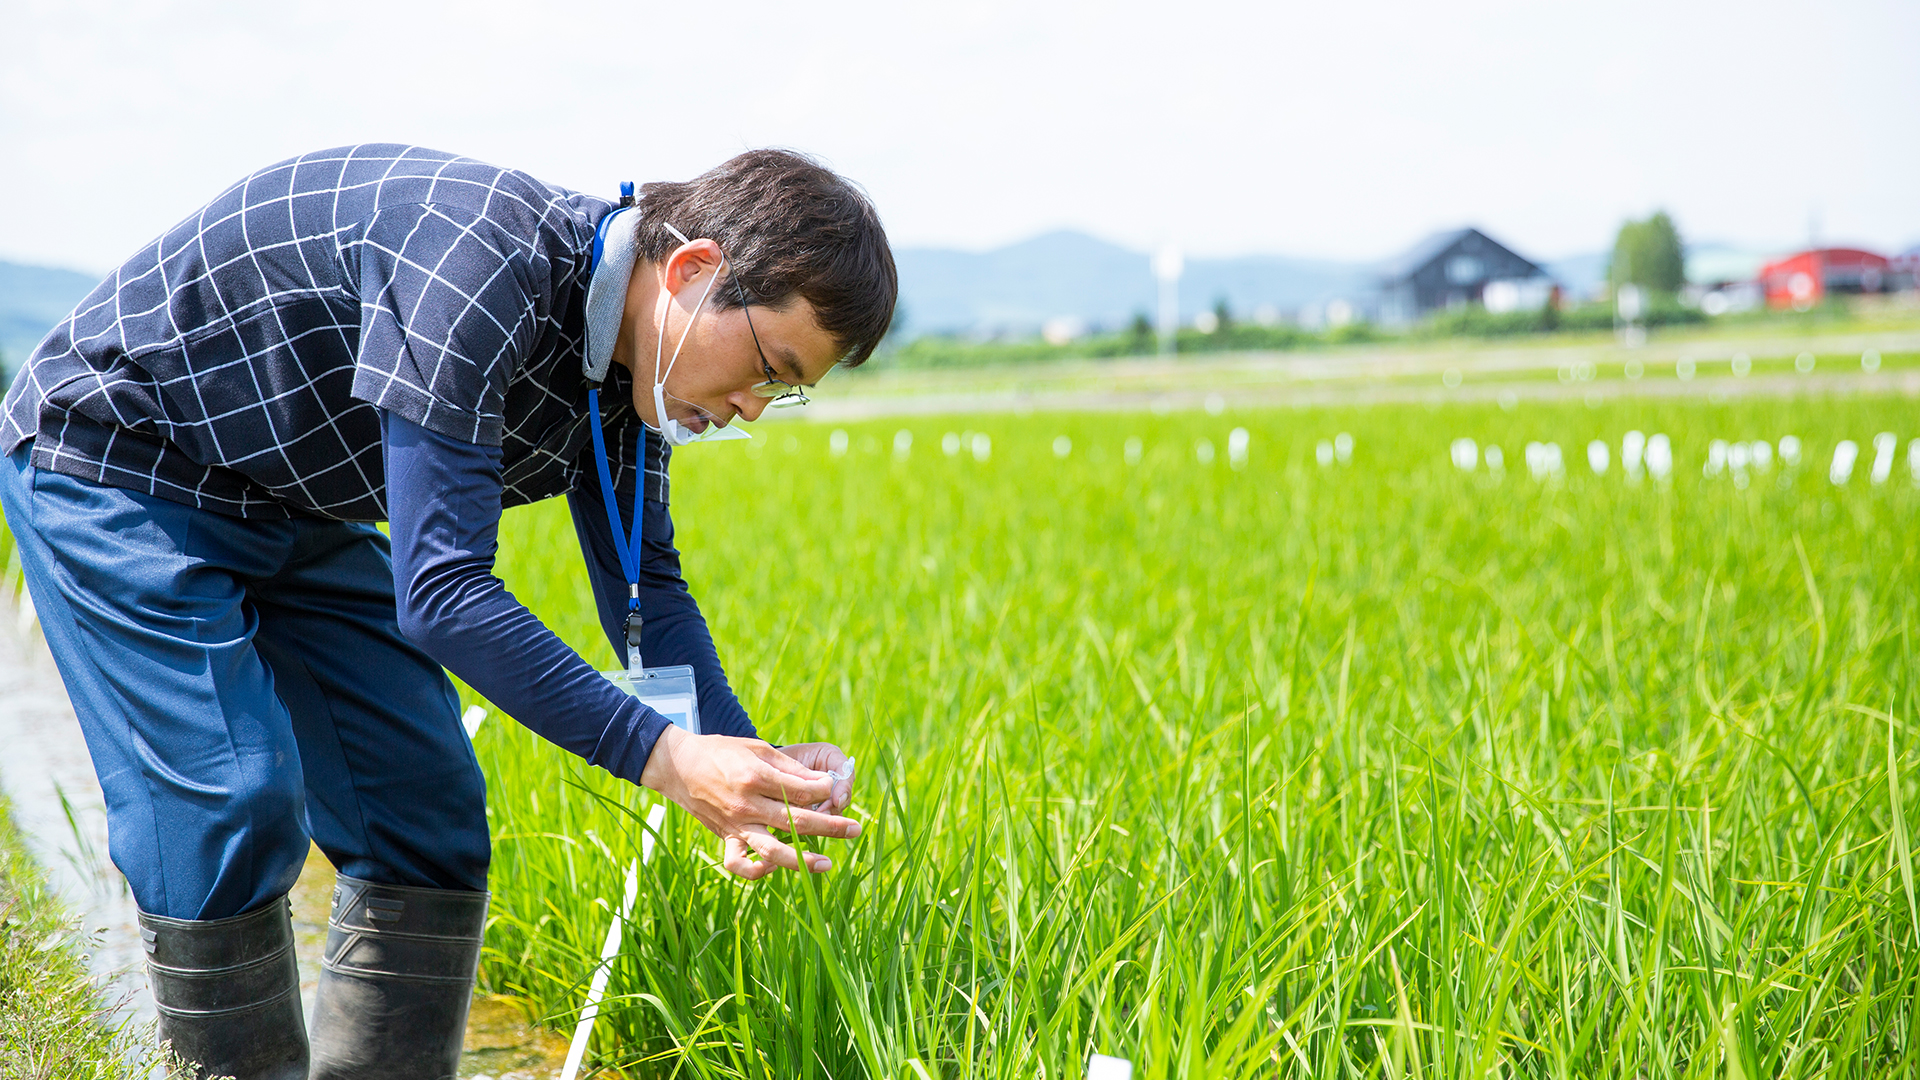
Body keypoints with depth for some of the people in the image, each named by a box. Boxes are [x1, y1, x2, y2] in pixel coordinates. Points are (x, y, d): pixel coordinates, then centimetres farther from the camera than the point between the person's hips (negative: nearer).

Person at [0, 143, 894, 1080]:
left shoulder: (628, 367, -7)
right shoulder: (479, 261, -35)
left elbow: (644, 588, -1)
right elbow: (440, 591, -38)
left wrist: (738, 756, -19)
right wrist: (659, 755, -40)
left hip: (291, 508, 9)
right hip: (111, 465, -8)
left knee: (426, 807, 2)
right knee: (229, 806, -18)